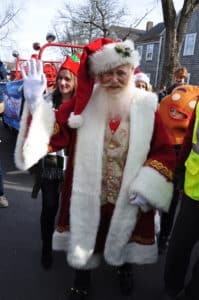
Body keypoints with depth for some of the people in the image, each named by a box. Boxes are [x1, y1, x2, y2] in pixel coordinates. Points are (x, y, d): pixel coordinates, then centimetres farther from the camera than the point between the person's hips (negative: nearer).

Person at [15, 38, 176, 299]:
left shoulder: (146, 107, -8)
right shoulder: (83, 102, -8)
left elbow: (165, 152, -5)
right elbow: (54, 134, -13)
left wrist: (146, 187, -14)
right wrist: (35, 103, -28)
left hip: (127, 198, 1)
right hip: (87, 196, 0)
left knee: (123, 237, 24)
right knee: (85, 239, 20)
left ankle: (124, 269, 59)